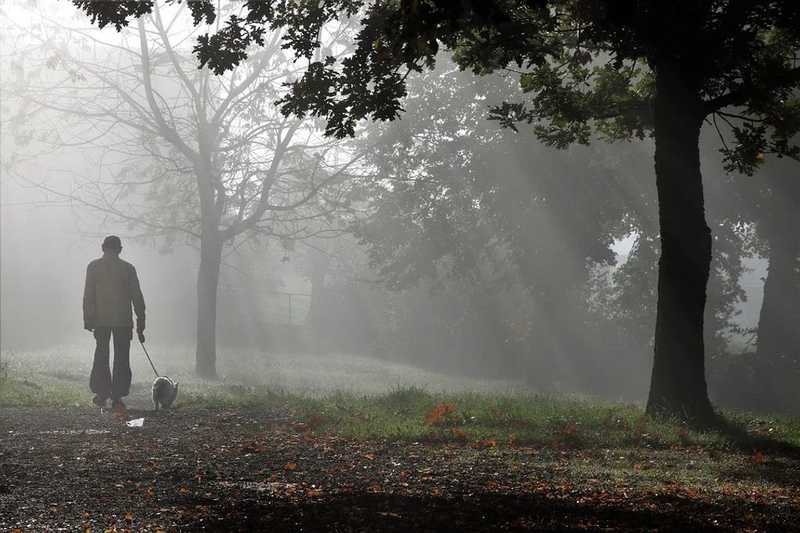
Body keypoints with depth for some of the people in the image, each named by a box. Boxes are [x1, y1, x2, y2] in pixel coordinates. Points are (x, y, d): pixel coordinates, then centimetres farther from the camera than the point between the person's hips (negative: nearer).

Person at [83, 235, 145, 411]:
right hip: (123, 320, 0)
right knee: (121, 359, 4)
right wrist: (140, 324, 8)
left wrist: (88, 320, 1)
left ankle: (101, 393, 8)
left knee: (101, 356, 14)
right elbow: (137, 297, 3)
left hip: (101, 319, 0)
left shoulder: (93, 267, 1)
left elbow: (88, 295, -3)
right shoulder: (128, 268, 2)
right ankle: (117, 398, -1)